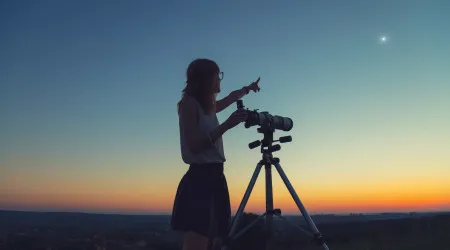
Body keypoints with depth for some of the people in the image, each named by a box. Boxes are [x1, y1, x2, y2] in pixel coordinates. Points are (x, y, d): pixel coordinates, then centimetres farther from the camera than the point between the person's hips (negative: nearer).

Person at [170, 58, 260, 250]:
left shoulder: (208, 105, 18)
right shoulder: (189, 103, -5)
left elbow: (229, 99, 41)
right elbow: (195, 146, -15)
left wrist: (247, 89, 57)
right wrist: (227, 125, -17)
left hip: (215, 177, 9)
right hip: (200, 179, -9)